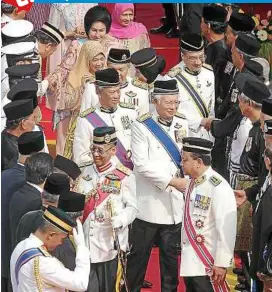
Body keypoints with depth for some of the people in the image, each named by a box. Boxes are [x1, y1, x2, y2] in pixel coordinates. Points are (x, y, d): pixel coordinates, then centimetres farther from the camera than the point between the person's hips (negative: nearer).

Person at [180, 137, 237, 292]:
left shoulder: (219, 188, -20)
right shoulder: (193, 182, 5)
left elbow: (227, 228, -21)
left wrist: (222, 262, -19)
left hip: (208, 262, -8)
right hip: (189, 260, 8)